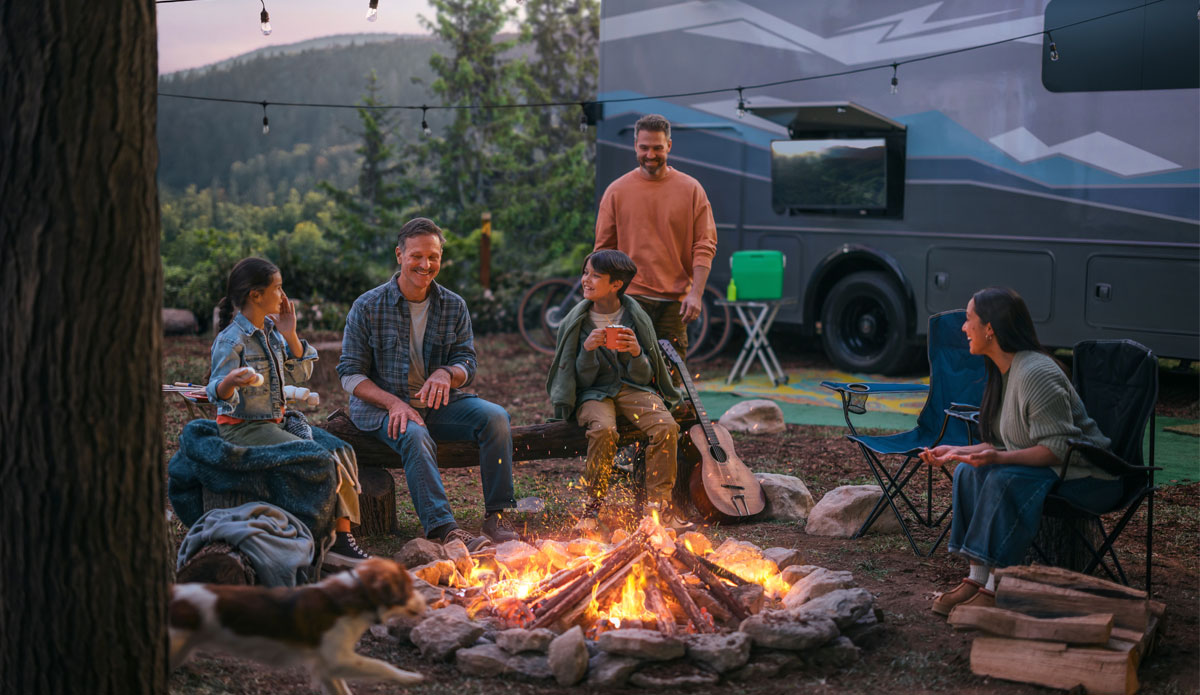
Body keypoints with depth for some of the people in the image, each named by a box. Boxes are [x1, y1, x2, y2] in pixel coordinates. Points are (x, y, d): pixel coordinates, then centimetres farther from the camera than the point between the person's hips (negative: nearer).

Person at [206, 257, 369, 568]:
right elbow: (218, 393, -19)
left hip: (274, 423, 8)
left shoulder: (270, 331, 10)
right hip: (242, 428, -8)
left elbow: (300, 373, 11)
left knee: (338, 452, -11)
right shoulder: (231, 340, -14)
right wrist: (230, 383, -43)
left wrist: (290, 334, 0)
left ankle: (342, 535, -12)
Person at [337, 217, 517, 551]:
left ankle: (497, 516, -17)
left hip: (437, 403, 4)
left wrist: (446, 373, -21)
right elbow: (350, 374, -5)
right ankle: (442, 528, -45)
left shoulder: (454, 307, 6)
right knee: (415, 436, -37)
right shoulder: (367, 307, -4)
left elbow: (467, 362, 6)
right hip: (382, 407, -4)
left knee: (495, 417, -21)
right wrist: (393, 402, -22)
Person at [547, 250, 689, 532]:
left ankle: (659, 503, -13)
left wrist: (636, 353, -21)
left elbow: (644, 377, 0)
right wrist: (588, 350, -21)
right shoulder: (577, 323, -1)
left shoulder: (636, 319, 0)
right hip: (593, 392, -1)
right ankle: (593, 507, -18)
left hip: (633, 388, 1)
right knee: (603, 430, -35)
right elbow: (583, 380, -2)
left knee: (666, 427, -27)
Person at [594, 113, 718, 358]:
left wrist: (696, 294, -8)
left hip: (675, 301, 1)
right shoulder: (616, 191, 7)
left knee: (672, 374, 0)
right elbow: (604, 249, 9)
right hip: (630, 298, 0)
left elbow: (705, 246, 3)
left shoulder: (691, 189, 6)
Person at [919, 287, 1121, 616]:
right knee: (969, 471, -8)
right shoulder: (1004, 373, 8)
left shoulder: (1037, 374, -23)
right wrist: (958, 451, 4)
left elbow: (1058, 448, -26)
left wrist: (999, 458, -36)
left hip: (1087, 477, -9)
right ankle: (976, 579, -11)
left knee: (1005, 479, -31)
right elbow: (1005, 444, 14)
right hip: (1042, 467, 9)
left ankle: (995, 590, -26)